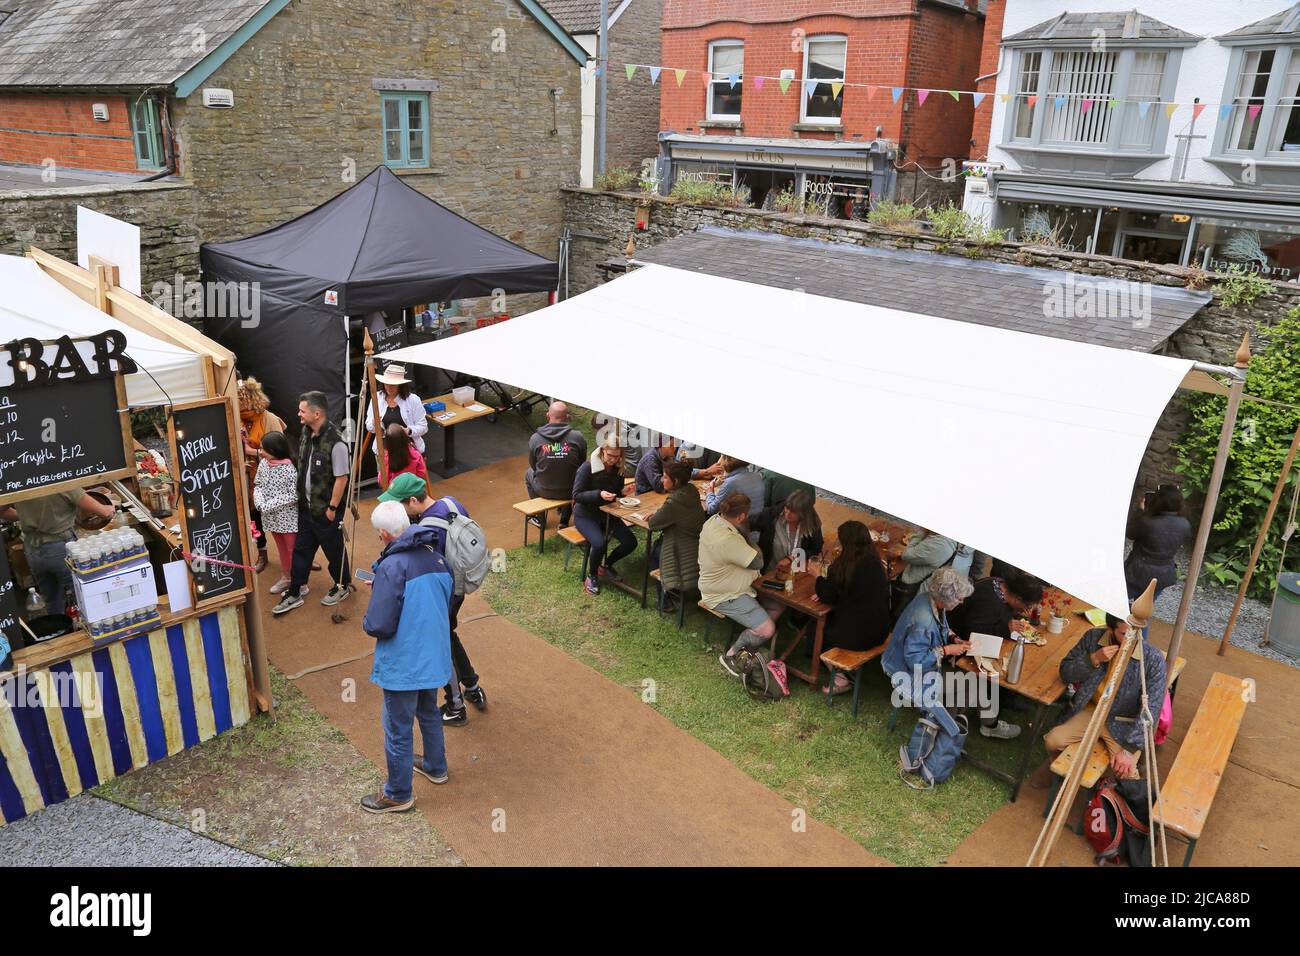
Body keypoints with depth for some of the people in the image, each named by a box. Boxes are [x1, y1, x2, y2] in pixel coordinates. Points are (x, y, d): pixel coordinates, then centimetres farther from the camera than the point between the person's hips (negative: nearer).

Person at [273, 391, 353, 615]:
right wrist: (300, 495, 14)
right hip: (306, 505, 7)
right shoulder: (306, 433, 0)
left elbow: (341, 477, -21)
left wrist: (332, 507, -18)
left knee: (333, 549, 11)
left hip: (326, 508, -7)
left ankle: (343, 586, 33)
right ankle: (293, 594, 24)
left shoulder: (335, 442, -25)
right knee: (301, 548, 14)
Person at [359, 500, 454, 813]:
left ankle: (398, 795, 27)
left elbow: (379, 626, -26)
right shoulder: (436, 556, -2)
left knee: (397, 731, 11)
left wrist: (366, 622, -1)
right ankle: (435, 767, 48)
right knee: (429, 713, 29)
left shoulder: (393, 567, -25)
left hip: (403, 665, -7)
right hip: (435, 657, 7)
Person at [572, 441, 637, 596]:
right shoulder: (587, 467, -21)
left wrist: (623, 490, -12)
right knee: (600, 543, -31)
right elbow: (577, 495, -18)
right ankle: (592, 575, -2)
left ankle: (606, 565, 16)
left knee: (631, 542, -10)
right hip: (585, 515, -6)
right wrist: (599, 494, -32)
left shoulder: (617, 467, -3)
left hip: (607, 513, 6)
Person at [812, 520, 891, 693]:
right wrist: (824, 592, 6)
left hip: (859, 636, -7)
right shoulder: (874, 563, 3)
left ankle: (840, 677, 15)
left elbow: (828, 596, -8)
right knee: (827, 619, 22)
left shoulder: (846, 565, -19)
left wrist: (819, 576, 8)